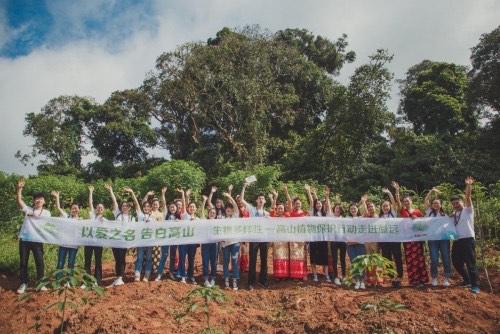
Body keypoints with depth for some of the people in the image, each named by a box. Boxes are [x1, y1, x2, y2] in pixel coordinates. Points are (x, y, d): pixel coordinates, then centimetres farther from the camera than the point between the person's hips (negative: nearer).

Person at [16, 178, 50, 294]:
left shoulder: (46, 213, 7)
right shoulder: (28, 209, 5)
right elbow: (19, 201, -10)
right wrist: (19, 189, -22)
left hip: (37, 240, -1)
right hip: (24, 239, 1)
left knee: (39, 261, 1)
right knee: (23, 262, 8)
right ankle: (24, 283, 21)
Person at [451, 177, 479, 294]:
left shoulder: (468, 210, 2)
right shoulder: (453, 214, 19)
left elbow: (468, 197, -14)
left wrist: (468, 185, -28)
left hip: (468, 240, -6)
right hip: (457, 241, 6)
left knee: (470, 263, -7)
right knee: (456, 262, 11)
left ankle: (475, 285, 1)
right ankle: (467, 280, 30)